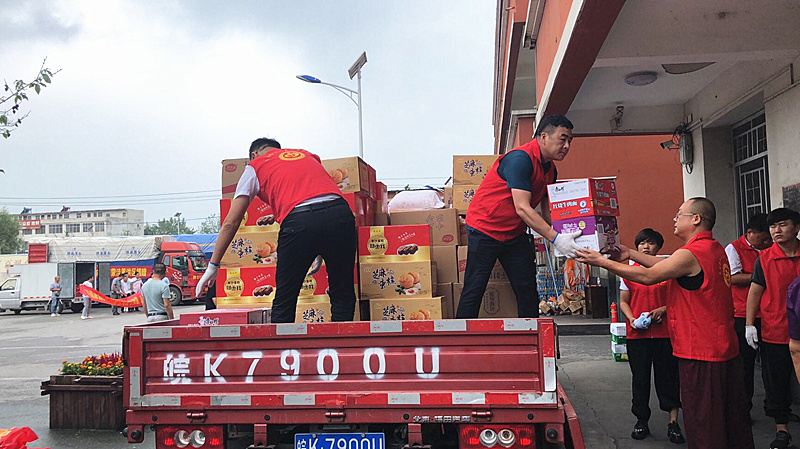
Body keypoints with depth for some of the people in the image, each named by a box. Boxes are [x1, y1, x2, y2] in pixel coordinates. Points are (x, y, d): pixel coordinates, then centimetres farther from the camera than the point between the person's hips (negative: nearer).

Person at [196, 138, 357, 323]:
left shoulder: (255, 166, 23)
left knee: (284, 302, 10)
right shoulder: (308, 155, 34)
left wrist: (213, 265, 25)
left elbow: (231, 222, 19)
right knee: (343, 297, 14)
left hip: (300, 220, -3)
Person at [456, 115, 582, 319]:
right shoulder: (520, 159, -23)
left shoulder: (550, 169, 6)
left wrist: (566, 233, -9)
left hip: (515, 233, 9)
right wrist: (556, 239, -29)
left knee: (527, 288, 5)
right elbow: (522, 208, -27)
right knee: (474, 290, -4)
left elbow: (548, 212, 8)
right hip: (485, 229, -8)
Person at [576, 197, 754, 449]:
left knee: (703, 423, 0)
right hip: (727, 349, 9)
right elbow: (666, 265, 14)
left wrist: (602, 262, -13)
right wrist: (630, 255, 15)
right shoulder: (715, 249, 12)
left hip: (700, 352, -9)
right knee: (732, 418, 17)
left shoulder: (690, 254, -19)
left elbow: (648, 276, -17)